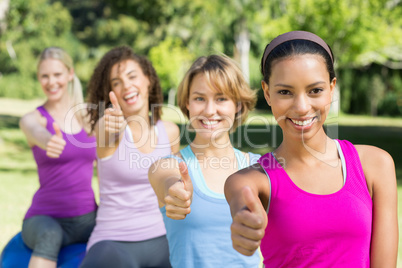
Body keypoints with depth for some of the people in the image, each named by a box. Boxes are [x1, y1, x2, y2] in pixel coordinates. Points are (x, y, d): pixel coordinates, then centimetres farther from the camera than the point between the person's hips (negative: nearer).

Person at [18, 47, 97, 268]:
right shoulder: (31, 119, -3)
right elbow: (37, 133, -26)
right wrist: (50, 142, -51)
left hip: (88, 217, 4)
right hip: (46, 218, -4)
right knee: (49, 235, -39)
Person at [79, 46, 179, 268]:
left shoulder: (169, 131, 6)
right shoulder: (105, 124, -5)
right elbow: (107, 139, -29)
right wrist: (112, 129, -51)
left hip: (160, 241, 6)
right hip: (113, 242, -6)